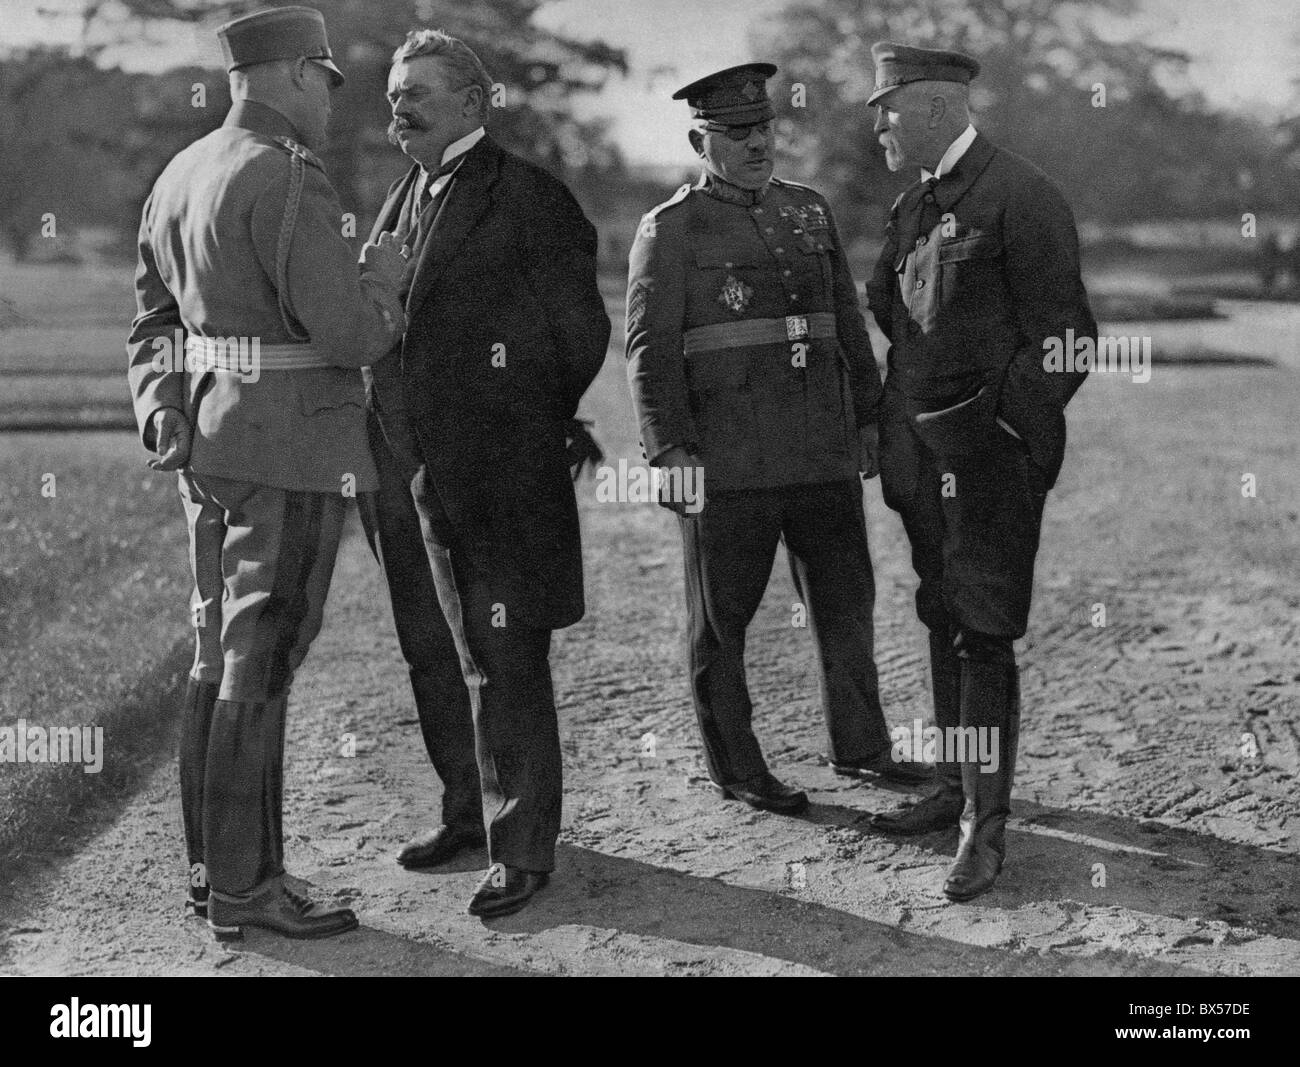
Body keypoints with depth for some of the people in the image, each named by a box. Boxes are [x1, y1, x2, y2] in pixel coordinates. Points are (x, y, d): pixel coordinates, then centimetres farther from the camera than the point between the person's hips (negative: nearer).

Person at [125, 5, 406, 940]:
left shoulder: (181, 176, 12)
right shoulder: (289, 180, -16)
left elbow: (154, 315, 16)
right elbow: (347, 333, -20)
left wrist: (161, 410, 10)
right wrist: (383, 285, -1)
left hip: (209, 441, 9)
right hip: (290, 450, -9)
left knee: (220, 657, 15)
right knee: (259, 669, -3)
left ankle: (212, 862, 24)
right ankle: (245, 888, 5)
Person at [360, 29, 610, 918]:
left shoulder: (528, 197, -7)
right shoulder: (403, 202, 16)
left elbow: (582, 329, -4)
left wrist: (538, 421, 7)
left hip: (499, 476, -8)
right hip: (408, 471, 8)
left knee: (506, 662, -3)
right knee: (433, 656, 16)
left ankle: (523, 847, 6)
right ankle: (469, 810, 33)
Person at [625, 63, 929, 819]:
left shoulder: (811, 213, 13)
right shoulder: (670, 231, -2)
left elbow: (850, 326, 16)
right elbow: (651, 351, -7)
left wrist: (870, 418, 11)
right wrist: (670, 451, -15)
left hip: (824, 455, 5)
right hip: (726, 465, -5)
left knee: (848, 600, 12)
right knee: (722, 621, 4)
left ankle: (860, 745, 27)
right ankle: (737, 769, 17)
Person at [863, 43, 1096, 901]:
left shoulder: (1022, 198, -12)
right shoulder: (913, 209, 14)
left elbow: (1064, 343, -13)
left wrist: (1000, 428, -14)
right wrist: (894, 442, 12)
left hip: (991, 450, -8)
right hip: (922, 452, 8)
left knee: (983, 633, -5)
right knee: (943, 624, 15)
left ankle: (987, 824, 2)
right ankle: (956, 789, 27)